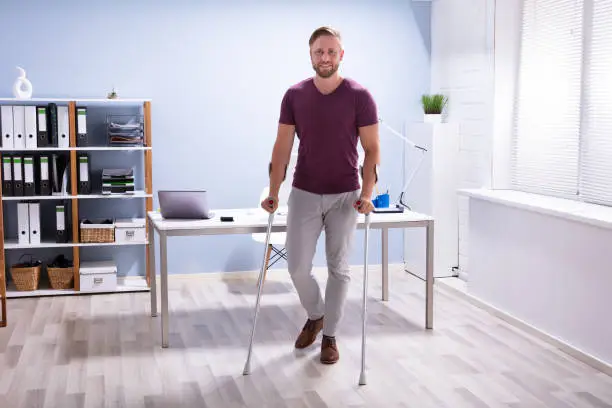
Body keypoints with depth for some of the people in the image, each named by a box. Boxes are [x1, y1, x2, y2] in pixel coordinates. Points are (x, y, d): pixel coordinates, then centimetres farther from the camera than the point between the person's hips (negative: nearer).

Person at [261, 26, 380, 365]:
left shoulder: (359, 96, -10)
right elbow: (282, 147, -1)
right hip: (304, 194, 2)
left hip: (344, 196, -1)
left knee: (338, 268, 4)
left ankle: (329, 335, 19)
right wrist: (273, 193, -7)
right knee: (297, 266, 0)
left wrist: (366, 193, -18)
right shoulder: (294, 96, -3)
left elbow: (371, 149, -8)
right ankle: (314, 315, 29)